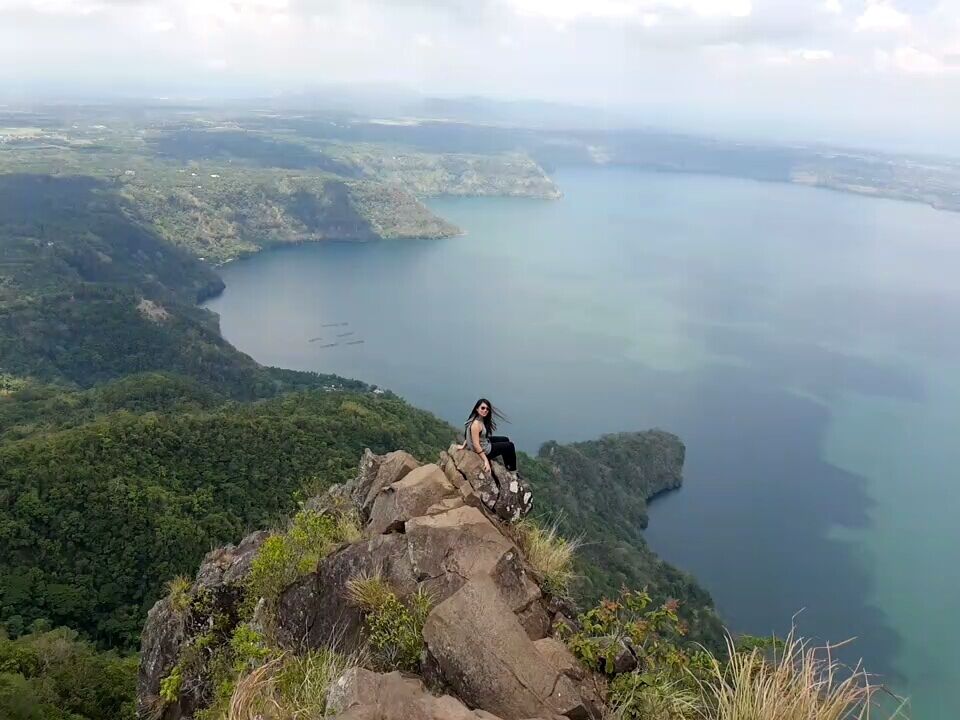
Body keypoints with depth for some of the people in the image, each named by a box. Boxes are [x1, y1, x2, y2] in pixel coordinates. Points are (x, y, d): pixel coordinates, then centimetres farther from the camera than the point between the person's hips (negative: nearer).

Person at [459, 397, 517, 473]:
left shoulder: (481, 419, -4)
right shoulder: (476, 424, -33)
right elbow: (476, 445, -32)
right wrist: (486, 461, -30)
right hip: (484, 451, -9)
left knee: (505, 439, 25)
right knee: (510, 446, 7)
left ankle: (508, 466, 39)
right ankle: (513, 470, 29)